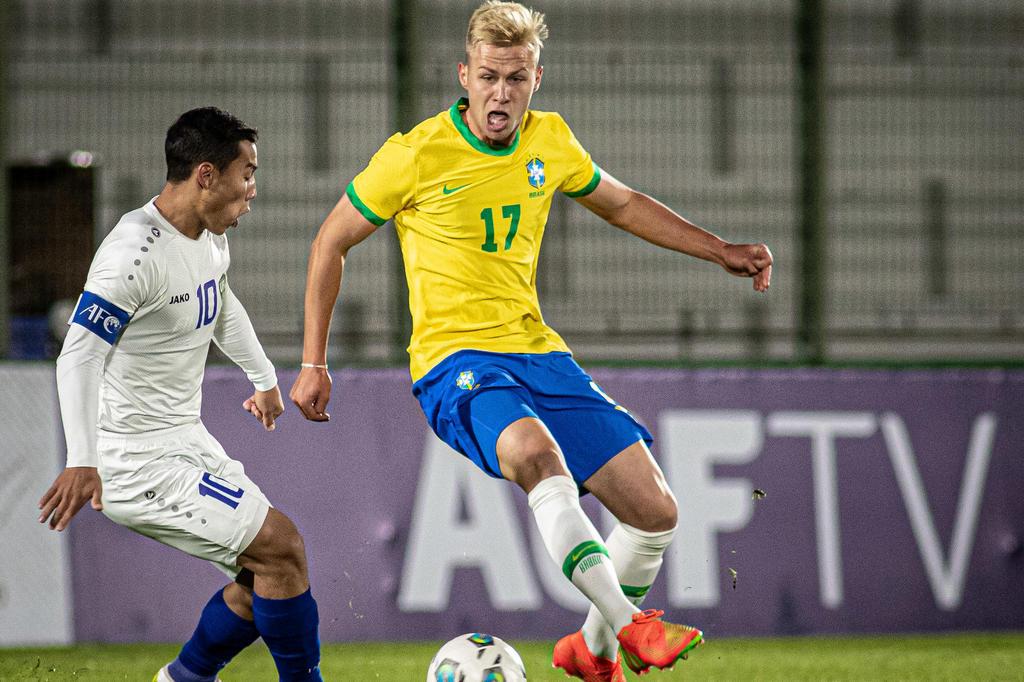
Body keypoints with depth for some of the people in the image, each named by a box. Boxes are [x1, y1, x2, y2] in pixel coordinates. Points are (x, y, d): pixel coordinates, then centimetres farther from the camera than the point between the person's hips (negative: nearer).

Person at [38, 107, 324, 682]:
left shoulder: (211, 237, 7)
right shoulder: (137, 253, -24)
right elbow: (80, 355, -28)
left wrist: (264, 377, 43)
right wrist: (83, 462, -38)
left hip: (186, 440, 10)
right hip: (139, 462, -10)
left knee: (266, 572, 11)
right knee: (281, 548, -13)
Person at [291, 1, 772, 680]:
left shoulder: (549, 141, 5)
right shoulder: (418, 154, -9)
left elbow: (622, 204, 25)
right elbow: (331, 242, 2)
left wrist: (720, 251, 20)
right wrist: (313, 364, 1)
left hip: (538, 351, 6)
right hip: (455, 361, -6)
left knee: (656, 512, -4)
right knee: (535, 452, -39)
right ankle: (631, 624, -38)